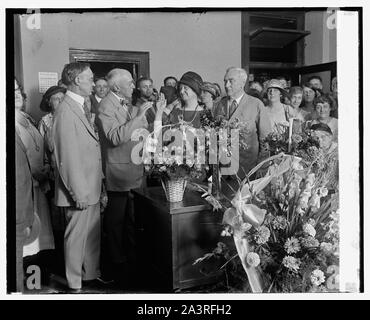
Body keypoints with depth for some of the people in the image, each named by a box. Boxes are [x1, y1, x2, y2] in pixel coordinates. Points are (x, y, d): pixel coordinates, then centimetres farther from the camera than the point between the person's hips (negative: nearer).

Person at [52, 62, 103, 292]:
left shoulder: (83, 107, 11)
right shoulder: (66, 111, -18)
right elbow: (67, 157, -21)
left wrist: (99, 181, 14)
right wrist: (79, 193, -19)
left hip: (92, 187, 9)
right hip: (79, 189, -9)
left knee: (93, 233, 18)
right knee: (77, 236, 6)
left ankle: (92, 275, 35)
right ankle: (75, 285, 22)